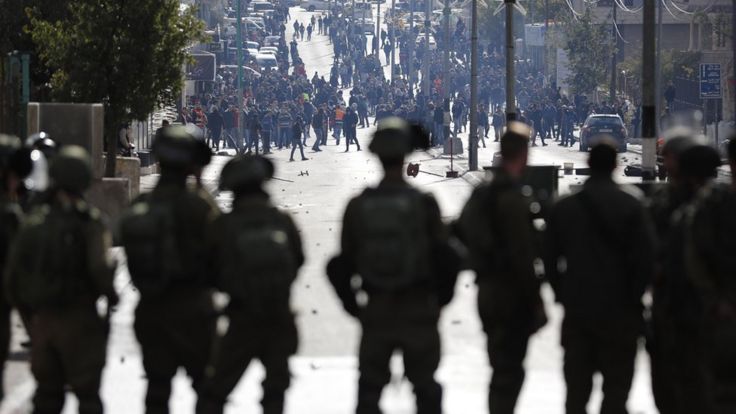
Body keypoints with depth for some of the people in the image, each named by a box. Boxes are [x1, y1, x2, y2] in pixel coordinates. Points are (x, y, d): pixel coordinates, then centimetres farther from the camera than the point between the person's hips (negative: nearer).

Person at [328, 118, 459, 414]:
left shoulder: (358, 206, -3)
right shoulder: (423, 204, -10)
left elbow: (342, 265, -2)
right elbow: (445, 258, -9)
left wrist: (353, 306, 10)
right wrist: (439, 300, 6)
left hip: (375, 311, 2)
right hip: (419, 310, -1)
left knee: (370, 389, 10)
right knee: (426, 388, 12)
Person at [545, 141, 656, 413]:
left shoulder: (563, 208, 4)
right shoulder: (631, 205, -8)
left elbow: (551, 261, 5)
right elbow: (646, 258, -11)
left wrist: (564, 295, 13)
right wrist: (634, 296, 2)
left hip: (577, 310, 3)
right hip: (619, 311, -3)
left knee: (577, 386, 11)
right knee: (616, 386, 2)